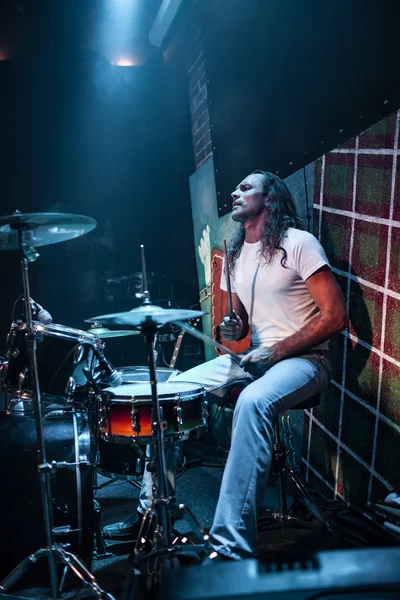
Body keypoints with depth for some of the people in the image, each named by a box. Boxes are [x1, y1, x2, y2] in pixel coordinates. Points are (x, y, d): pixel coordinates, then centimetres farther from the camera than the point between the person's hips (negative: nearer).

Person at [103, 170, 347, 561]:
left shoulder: (298, 243, -10)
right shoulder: (235, 253, 13)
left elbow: (335, 316, -15)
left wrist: (277, 351, -19)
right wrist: (234, 329, -2)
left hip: (302, 358, -8)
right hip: (253, 355, 8)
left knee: (252, 402, -39)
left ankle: (231, 547, -37)